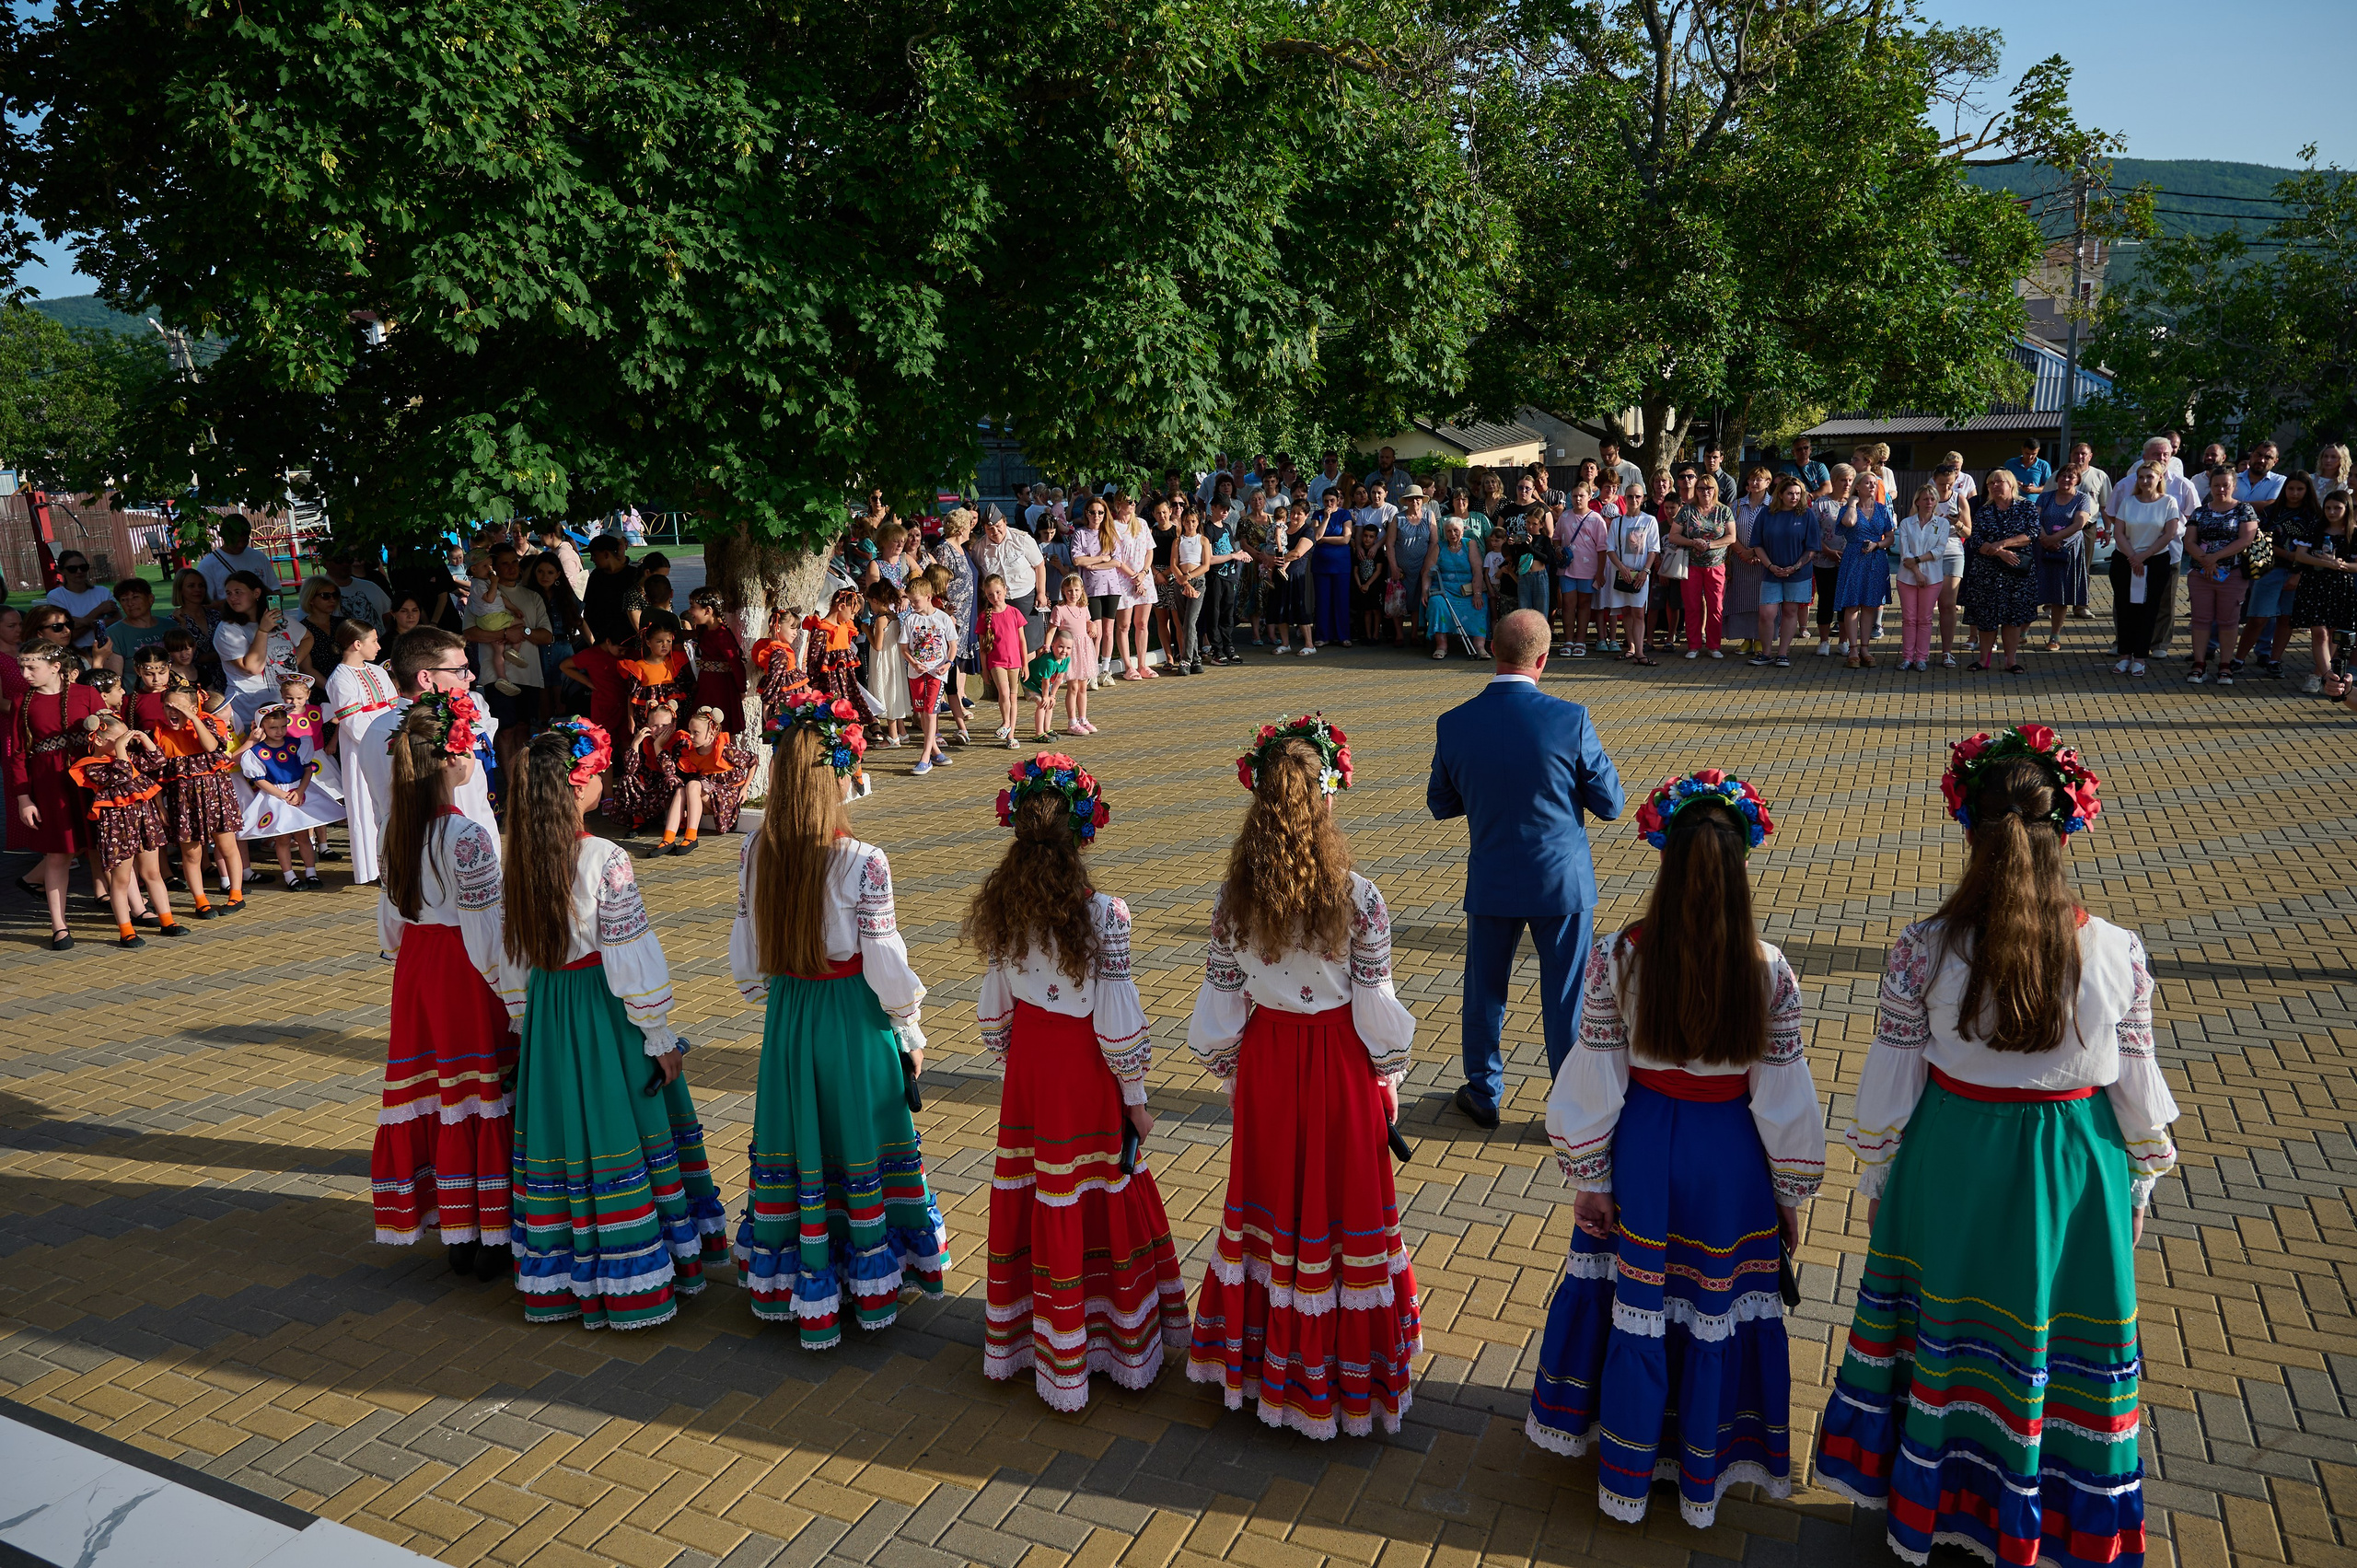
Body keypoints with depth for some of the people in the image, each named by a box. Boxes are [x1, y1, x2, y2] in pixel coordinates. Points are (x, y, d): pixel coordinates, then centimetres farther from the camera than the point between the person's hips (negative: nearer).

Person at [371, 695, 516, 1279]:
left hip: (417, 972, 7)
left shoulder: (396, 827, 3)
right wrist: (513, 999, -12)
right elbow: (486, 938, -19)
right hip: (465, 977, -7)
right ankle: (491, 1240, 11)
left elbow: (389, 926, 11)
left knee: (436, 1097, 13)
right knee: (481, 1098, 2)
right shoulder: (468, 836, -20)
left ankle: (455, 1234, 24)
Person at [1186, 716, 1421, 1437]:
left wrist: (1232, 1076, 13)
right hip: (1338, 1068, -2)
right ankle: (1343, 1373, 27)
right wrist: (1388, 1081, 5)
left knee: (1268, 1203, 18)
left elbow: (1219, 1006, -3)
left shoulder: (1233, 898, -10)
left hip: (1265, 1065, 3)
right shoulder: (1358, 899, -17)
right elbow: (1375, 1007, -11)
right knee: (1340, 1207, 12)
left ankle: (1261, 1358, 34)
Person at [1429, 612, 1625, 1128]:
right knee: (1566, 999, 12)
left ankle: (1484, 1096, 32)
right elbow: (1610, 803, -7)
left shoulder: (1454, 724, -10)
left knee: (1484, 993, 18)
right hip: (1563, 882, -1)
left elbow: (1440, 805, 3)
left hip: (1491, 883, 1)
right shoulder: (1570, 719, -16)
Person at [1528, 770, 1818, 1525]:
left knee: (1636, 1306, 16)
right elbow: (1784, 1097, -7)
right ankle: (1702, 1484, 35)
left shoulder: (1617, 960, -16)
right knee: (1718, 1314, 16)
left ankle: (1626, 1481, 33)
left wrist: (1590, 1180, 0)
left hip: (1641, 1147, 0)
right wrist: (1790, 1196, 6)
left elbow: (1595, 1084, -11)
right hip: (1730, 1158, 0)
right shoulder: (1769, 972, -14)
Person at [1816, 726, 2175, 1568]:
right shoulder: (2119, 954, -16)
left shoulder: (1922, 951, -19)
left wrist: (1873, 1180, 6)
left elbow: (1888, 1090, -10)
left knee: (1939, 1330, 19)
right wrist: (2139, 1188, 12)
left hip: (1948, 1164, 0)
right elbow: (2137, 1093, -5)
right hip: (2074, 1172, 0)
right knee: (2056, 1333, 19)